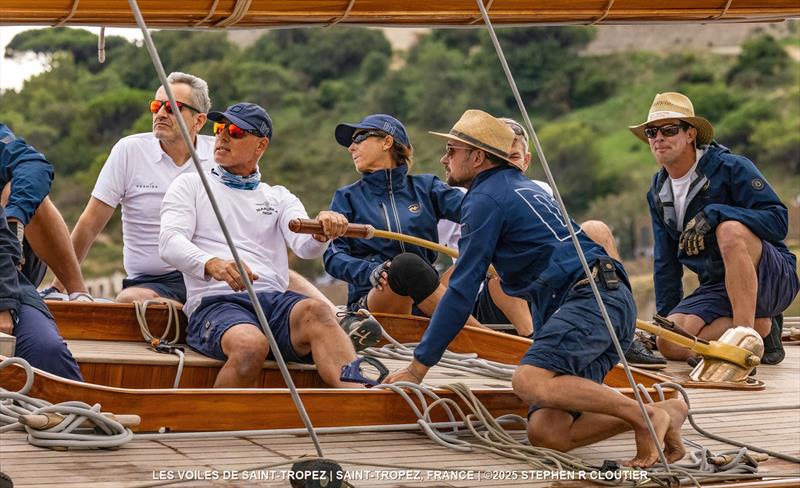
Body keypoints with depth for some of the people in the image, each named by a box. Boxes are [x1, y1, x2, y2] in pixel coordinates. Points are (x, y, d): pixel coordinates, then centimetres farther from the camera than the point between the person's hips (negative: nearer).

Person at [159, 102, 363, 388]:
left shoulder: (279, 198, 26)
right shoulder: (190, 185, 19)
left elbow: (304, 245, 6)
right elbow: (170, 243, 1)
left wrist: (323, 232, -21)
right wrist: (212, 264, -21)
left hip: (275, 300, 2)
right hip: (215, 301, -2)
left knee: (315, 311, -34)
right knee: (251, 343, -38)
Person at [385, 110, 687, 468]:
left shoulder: (485, 199, -1)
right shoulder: (522, 187, 28)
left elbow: (462, 291, -6)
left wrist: (418, 366, -1)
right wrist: (543, 341, 46)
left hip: (592, 298, -9)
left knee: (529, 382, -32)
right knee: (545, 433, -6)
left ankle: (645, 416, -26)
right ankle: (664, 412, -9)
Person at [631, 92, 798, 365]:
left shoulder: (731, 167, -10)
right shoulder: (658, 192, 11)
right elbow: (665, 262, 18)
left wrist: (714, 214, -29)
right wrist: (666, 319, 16)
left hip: (772, 279, -6)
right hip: (717, 288, 6)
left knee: (730, 229, -37)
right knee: (670, 345, -22)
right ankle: (762, 327, -6)